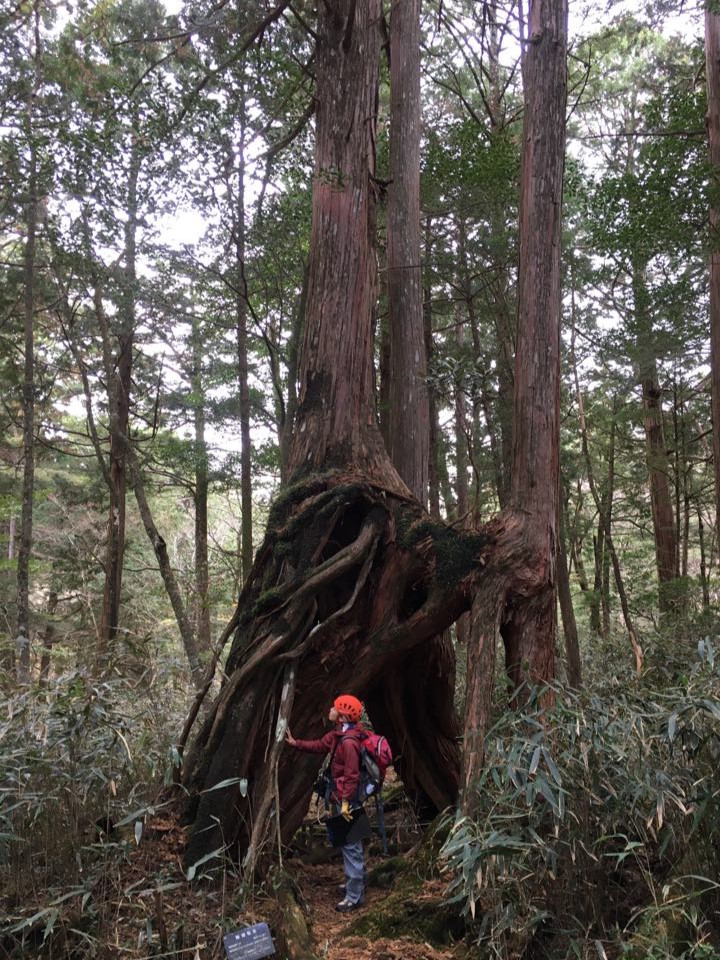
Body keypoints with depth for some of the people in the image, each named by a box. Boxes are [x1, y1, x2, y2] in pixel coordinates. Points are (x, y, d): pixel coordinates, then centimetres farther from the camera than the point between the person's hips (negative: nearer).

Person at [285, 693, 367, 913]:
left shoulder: (349, 741, -27)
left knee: (350, 845, -1)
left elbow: (352, 775, -26)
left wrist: (346, 802, -23)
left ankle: (354, 897, 8)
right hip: (343, 796, 10)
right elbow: (320, 745, 15)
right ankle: (354, 883, 36)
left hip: (348, 799, -10)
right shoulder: (338, 733, 4)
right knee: (349, 843, 21)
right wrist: (295, 743, 6)